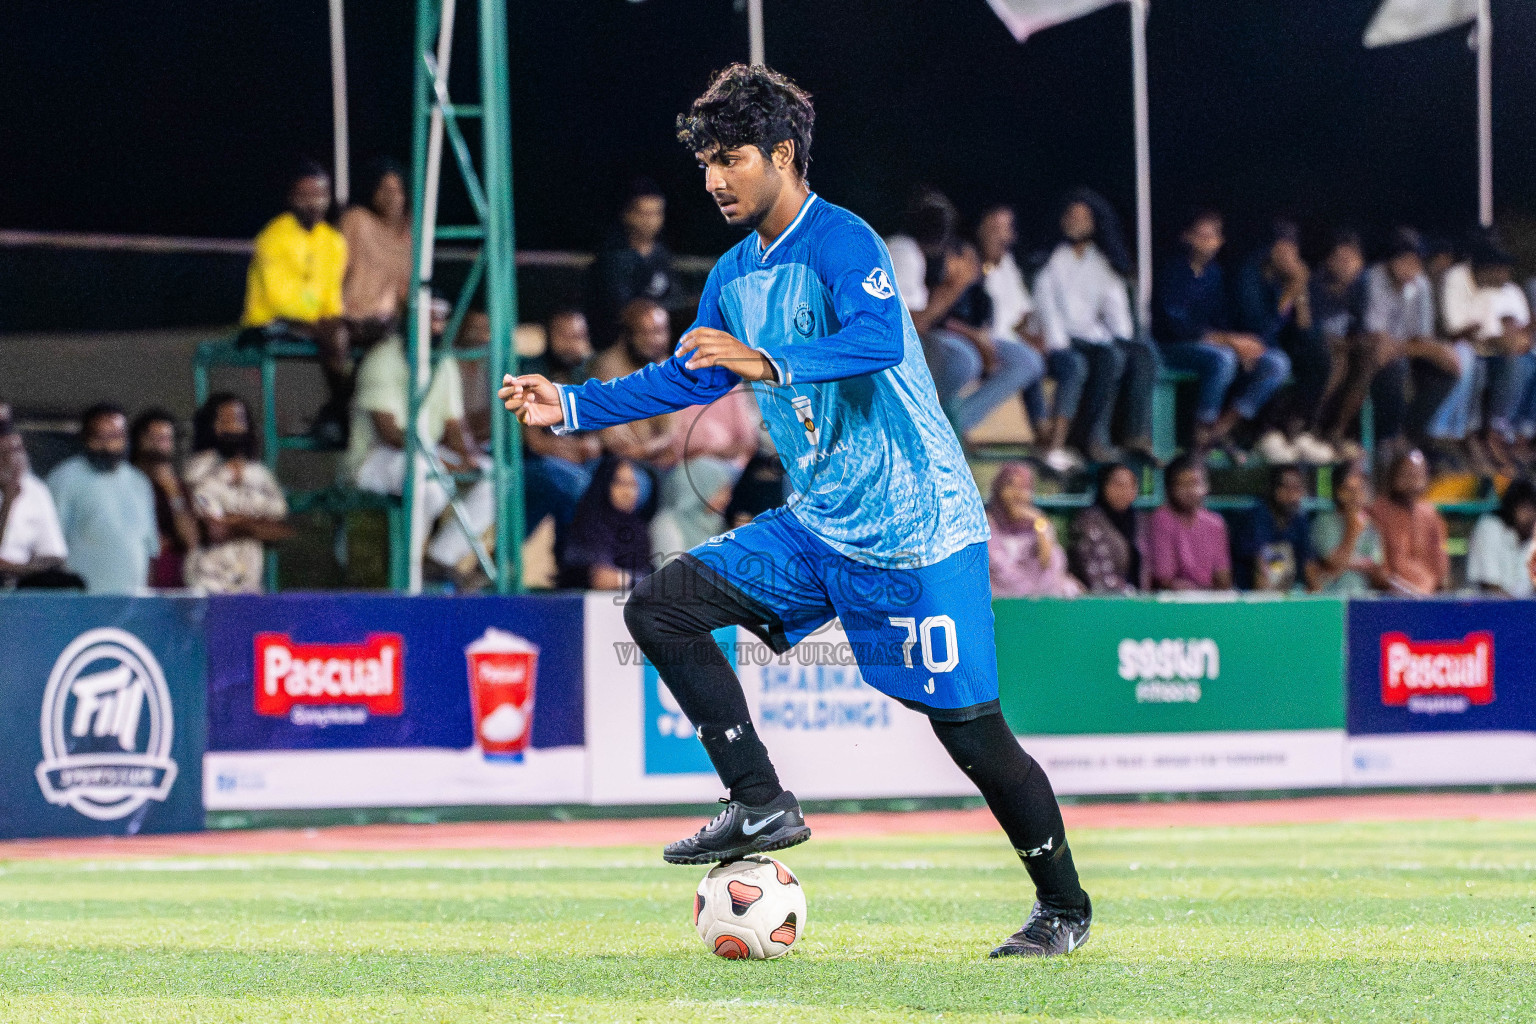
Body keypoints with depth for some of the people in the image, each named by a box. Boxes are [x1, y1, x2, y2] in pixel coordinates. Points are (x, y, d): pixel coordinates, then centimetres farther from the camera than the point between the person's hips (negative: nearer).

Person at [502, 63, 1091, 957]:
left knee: (970, 730, -4)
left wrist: (769, 364, -45)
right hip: (819, 529, 8)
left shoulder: (841, 243, -16)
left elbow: (882, 340, -33)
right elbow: (688, 379, 22)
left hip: (917, 530, -8)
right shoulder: (736, 275, 10)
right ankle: (761, 804, -3)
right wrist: (572, 406, 13)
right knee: (661, 605, -5)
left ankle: (1065, 907, 14)